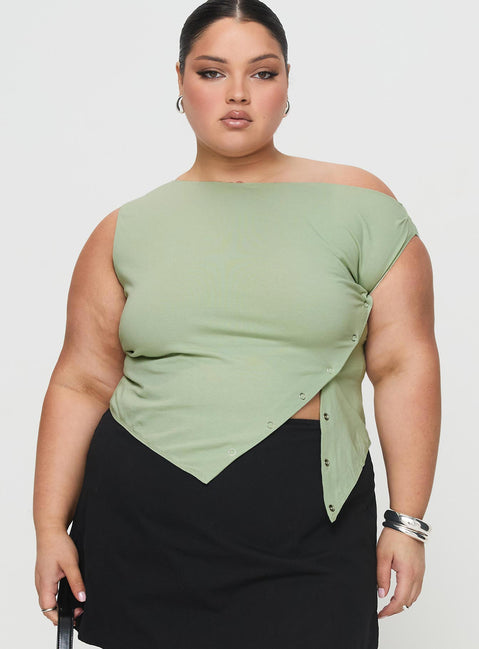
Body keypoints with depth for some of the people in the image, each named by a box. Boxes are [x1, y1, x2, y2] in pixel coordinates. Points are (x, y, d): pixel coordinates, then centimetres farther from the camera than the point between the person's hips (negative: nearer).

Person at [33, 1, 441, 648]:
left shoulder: (357, 204, 2)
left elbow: (404, 365, 0)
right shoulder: (126, 231, 8)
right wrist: (51, 528, 3)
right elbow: (82, 383, 8)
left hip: (304, 541, -1)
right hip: (138, 529, 2)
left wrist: (408, 520, -4)